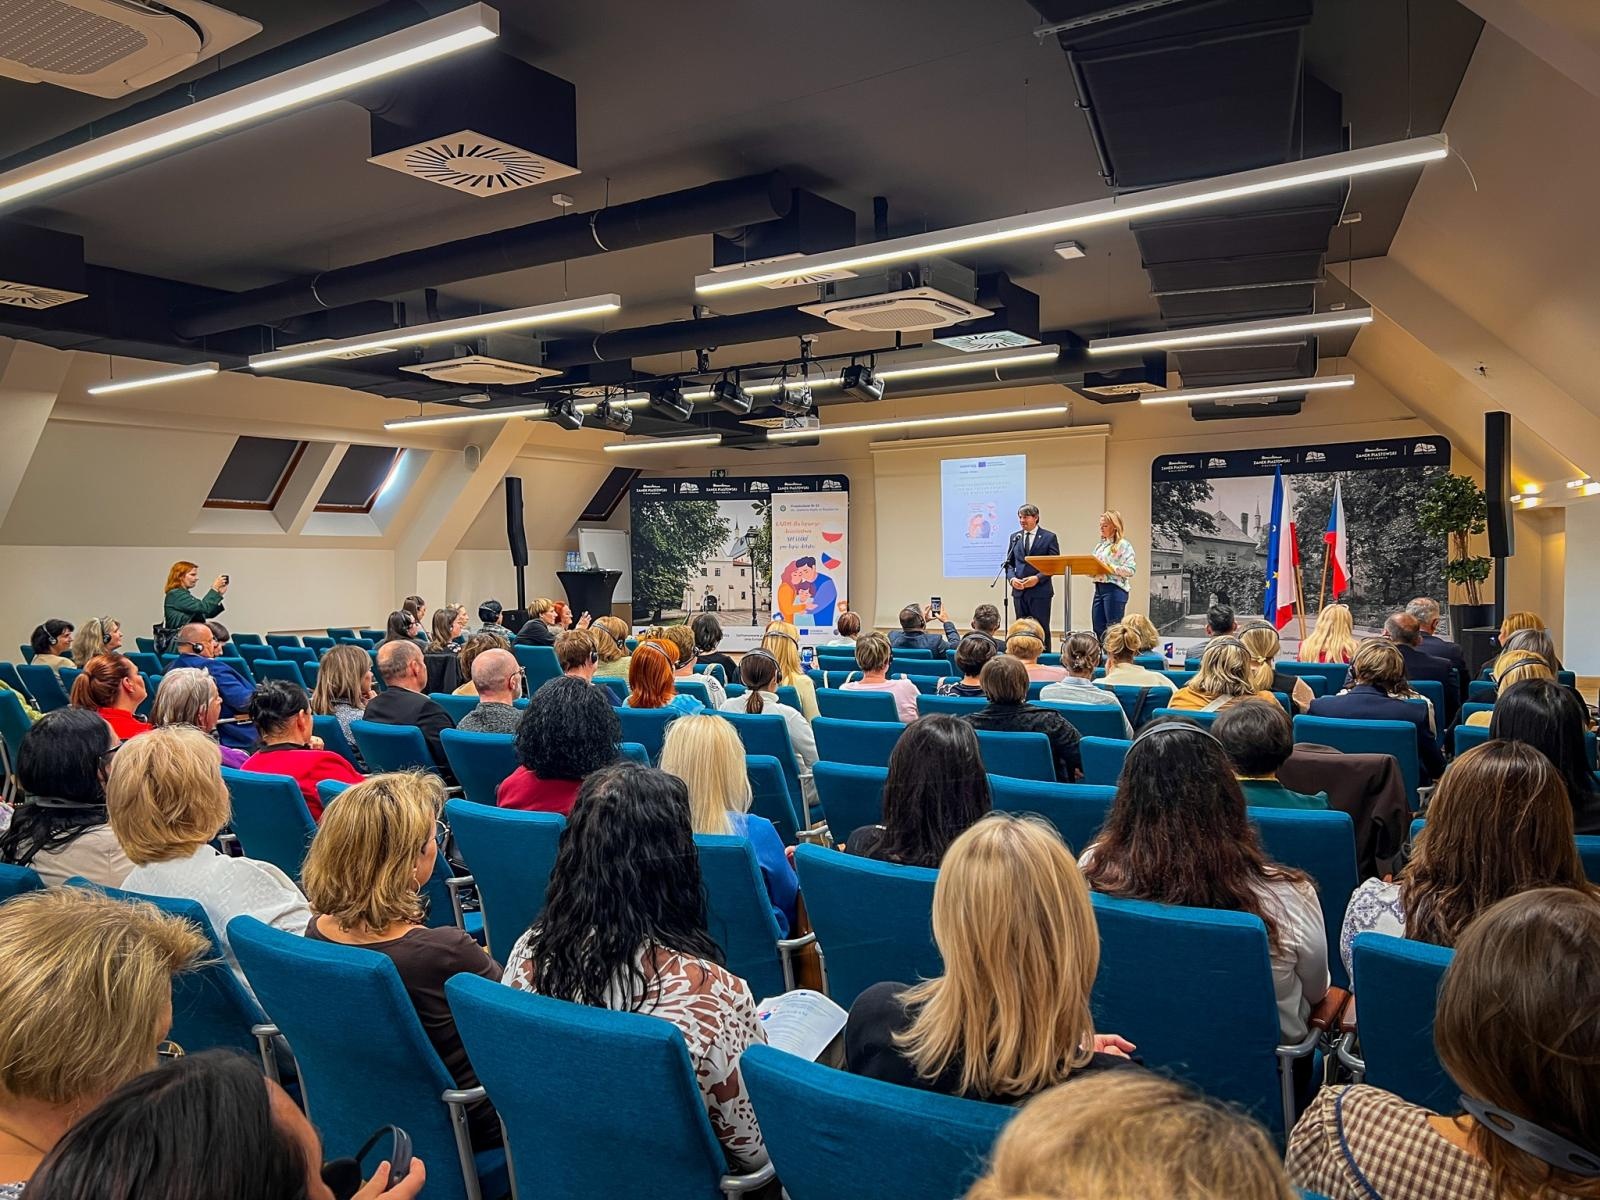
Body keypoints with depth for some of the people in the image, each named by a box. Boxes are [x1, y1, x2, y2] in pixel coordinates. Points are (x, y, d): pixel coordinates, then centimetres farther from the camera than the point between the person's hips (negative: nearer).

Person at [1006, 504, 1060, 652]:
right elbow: (1009, 562, 14)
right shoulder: (1015, 537, 13)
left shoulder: (1049, 537, 0)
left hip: (1040, 590, -4)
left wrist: (1038, 578, -15)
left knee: (1041, 629, -2)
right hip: (1019, 591, 4)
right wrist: (1012, 578, -5)